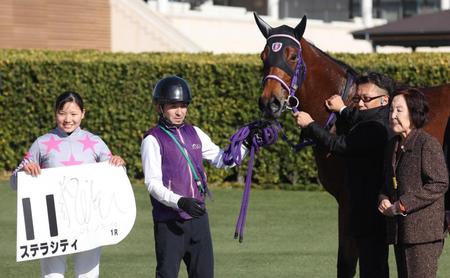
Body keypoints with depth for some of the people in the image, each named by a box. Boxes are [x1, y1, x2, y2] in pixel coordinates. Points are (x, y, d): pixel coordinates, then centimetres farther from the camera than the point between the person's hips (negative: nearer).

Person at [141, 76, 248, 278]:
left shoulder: (194, 133, 11)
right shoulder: (153, 140, -8)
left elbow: (221, 159, 18)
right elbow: (153, 184, -16)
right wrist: (180, 202, -30)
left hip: (198, 216, 6)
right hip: (169, 221, -6)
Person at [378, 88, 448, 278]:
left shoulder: (428, 144, -11)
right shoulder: (394, 145, 15)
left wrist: (402, 205, -18)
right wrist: (384, 200, 0)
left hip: (423, 229, -8)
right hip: (399, 230, 8)